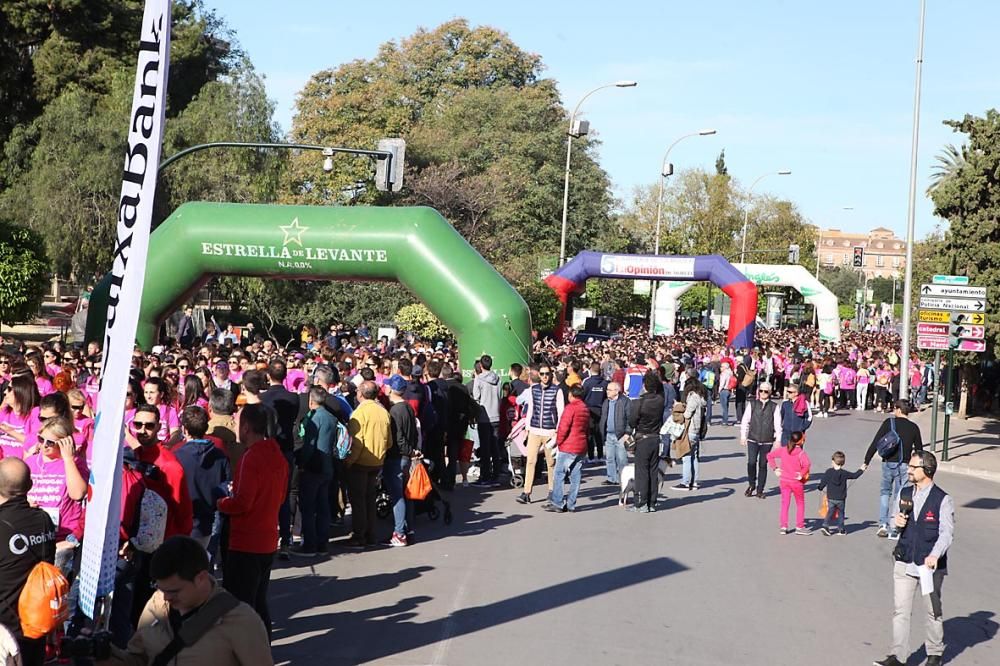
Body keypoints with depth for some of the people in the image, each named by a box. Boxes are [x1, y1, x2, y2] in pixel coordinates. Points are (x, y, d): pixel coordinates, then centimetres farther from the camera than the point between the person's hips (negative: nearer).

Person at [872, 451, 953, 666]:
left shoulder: (943, 500, -10)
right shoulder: (905, 494, 7)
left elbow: (946, 533, -15)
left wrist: (934, 555, -30)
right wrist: (897, 522, -6)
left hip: (930, 566, -4)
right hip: (904, 563, 4)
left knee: (933, 611, 11)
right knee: (901, 610, 0)